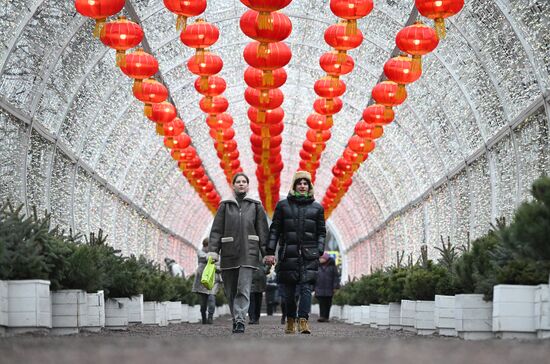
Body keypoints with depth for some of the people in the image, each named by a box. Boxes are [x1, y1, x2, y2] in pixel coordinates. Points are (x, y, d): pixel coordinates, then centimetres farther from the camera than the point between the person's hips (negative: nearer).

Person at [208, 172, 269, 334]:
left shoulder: (256, 206, 8)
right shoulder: (225, 206, 8)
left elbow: (263, 232, 7)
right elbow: (216, 230, 5)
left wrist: (267, 254, 2)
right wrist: (212, 251, -5)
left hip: (248, 253, -1)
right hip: (229, 253, 2)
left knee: (244, 288, -14)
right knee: (230, 290, 5)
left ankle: (240, 320, -18)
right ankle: (236, 319, 18)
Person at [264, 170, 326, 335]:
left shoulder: (317, 208, 11)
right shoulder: (283, 205, 9)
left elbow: (321, 232, 12)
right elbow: (275, 229, 8)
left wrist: (319, 252, 1)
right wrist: (270, 251, 1)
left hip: (309, 255, 0)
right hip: (288, 254, 0)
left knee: (306, 288, -13)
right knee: (289, 290, 3)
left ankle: (303, 320, -19)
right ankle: (290, 321, 16)